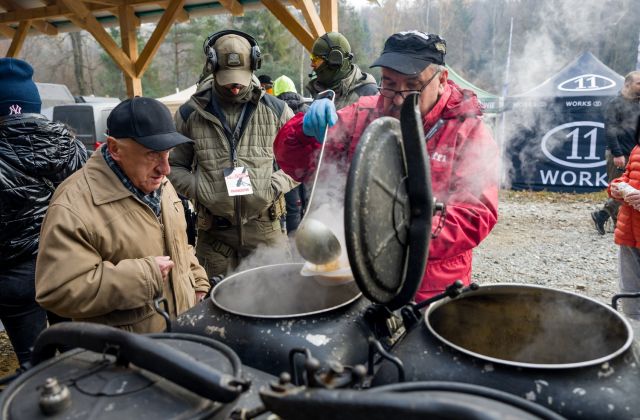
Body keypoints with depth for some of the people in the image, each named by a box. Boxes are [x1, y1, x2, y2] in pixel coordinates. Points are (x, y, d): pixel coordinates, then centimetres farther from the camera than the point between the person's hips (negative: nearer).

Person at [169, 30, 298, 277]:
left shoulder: (275, 110, 1)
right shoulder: (190, 114, 1)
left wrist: (276, 185, -6)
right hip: (214, 232, 1)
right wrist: (200, 190, -8)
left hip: (265, 229, 0)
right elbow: (173, 166, 9)